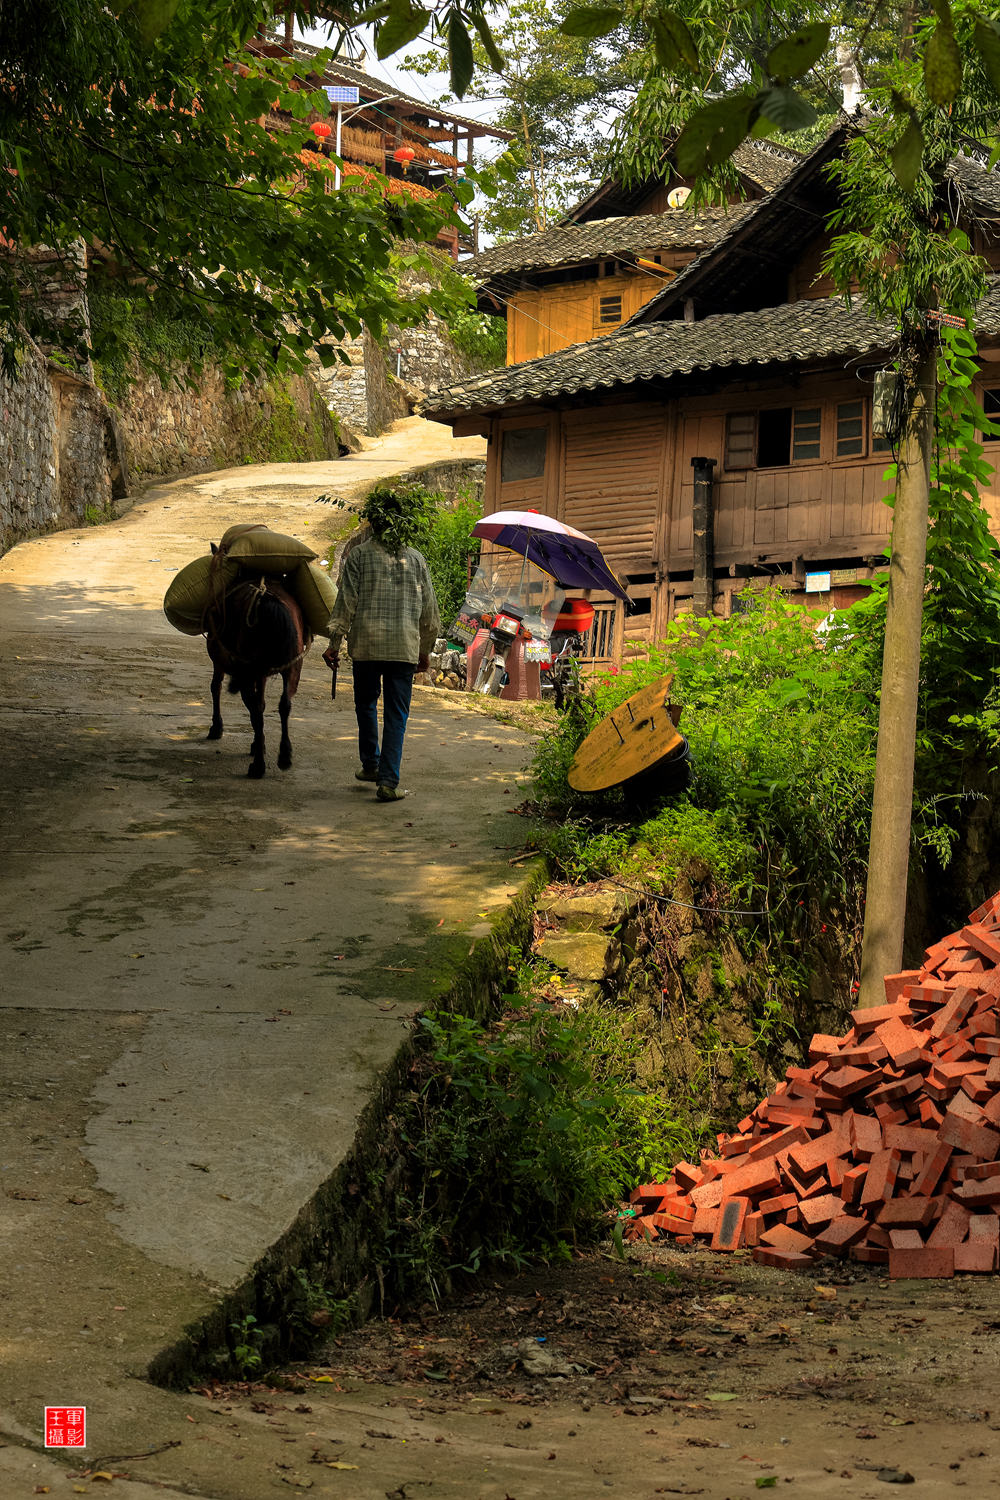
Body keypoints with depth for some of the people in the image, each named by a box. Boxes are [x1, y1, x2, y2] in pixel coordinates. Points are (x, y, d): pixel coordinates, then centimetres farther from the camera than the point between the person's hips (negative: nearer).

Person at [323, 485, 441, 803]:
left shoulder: (358, 555, -1)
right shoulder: (416, 559, 6)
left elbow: (346, 601, -3)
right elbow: (429, 610, 10)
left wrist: (335, 641, 3)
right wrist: (425, 651, 20)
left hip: (366, 644, -1)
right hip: (404, 646, 1)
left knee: (366, 704, 20)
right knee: (396, 714, 2)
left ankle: (371, 764, 30)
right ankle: (388, 781, -3)